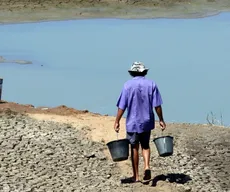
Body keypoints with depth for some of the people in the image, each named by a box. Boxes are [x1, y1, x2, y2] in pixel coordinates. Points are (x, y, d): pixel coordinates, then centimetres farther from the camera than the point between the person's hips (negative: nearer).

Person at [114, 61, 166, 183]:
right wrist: (161, 120, 5)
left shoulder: (128, 85, -7)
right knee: (145, 145, 18)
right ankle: (147, 166, -6)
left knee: (134, 148, 8)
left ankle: (136, 176, 12)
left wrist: (117, 121, -3)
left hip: (133, 122, -2)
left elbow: (122, 106, -9)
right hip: (147, 122, 2)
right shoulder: (151, 84, -2)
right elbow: (157, 105, -4)